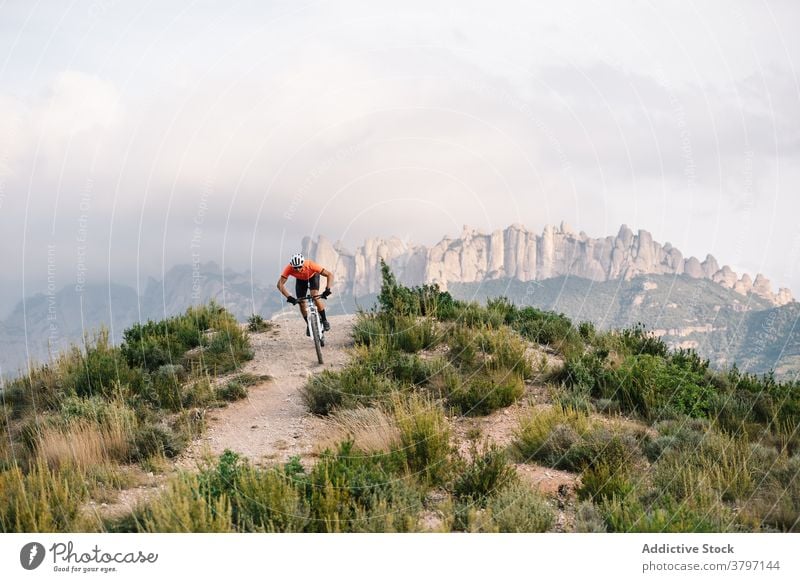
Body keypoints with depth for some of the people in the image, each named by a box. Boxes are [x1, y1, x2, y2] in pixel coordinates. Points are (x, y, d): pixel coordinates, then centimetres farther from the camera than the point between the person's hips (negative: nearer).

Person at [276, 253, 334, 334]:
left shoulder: (310, 265, -42)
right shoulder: (289, 269, -38)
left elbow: (329, 274, -40)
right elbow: (280, 284, -39)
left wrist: (328, 289, -52)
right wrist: (288, 297, -51)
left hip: (313, 276, -2)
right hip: (300, 280, 2)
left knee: (315, 297, -24)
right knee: (301, 303, -7)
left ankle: (324, 320, -7)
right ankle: (309, 324, 14)